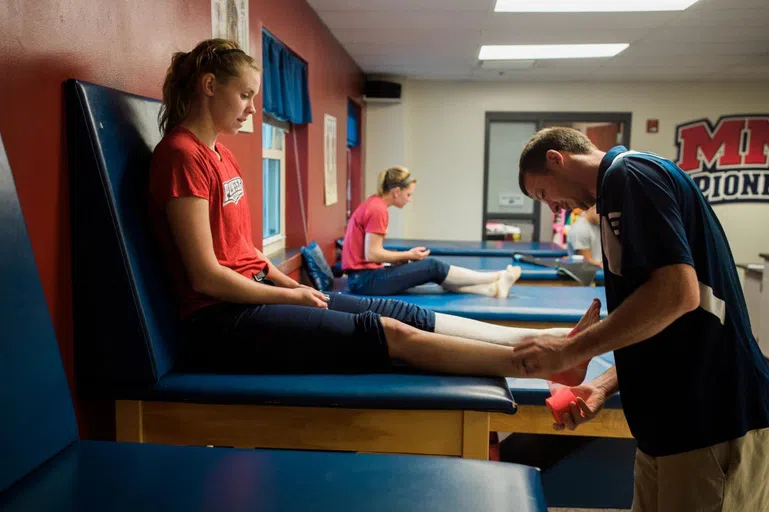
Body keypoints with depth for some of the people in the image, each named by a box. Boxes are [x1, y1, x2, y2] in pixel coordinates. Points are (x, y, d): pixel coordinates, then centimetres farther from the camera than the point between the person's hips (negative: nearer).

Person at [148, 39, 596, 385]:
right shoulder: (182, 154, -15)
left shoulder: (220, 153, 13)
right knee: (392, 334, -16)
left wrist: (290, 284, 3)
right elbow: (206, 275, -19)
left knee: (401, 313, -2)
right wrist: (289, 294, -9)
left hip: (253, 293, 9)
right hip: (221, 319, -9)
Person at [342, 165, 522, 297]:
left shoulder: (372, 204, 12)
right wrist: (408, 255, -9)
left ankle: (491, 289, 1)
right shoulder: (378, 210, -17)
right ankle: (496, 278, 0)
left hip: (362, 277, 9)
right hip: (366, 280, -9)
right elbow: (371, 254, -20)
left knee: (435, 272, 6)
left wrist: (400, 257, 4)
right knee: (433, 267, -8)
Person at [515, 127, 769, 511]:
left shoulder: (629, 174, -11)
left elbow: (678, 291, -24)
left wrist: (571, 350, -17)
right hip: (679, 416, 9)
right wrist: (605, 386, 8)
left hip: (711, 418, -9)